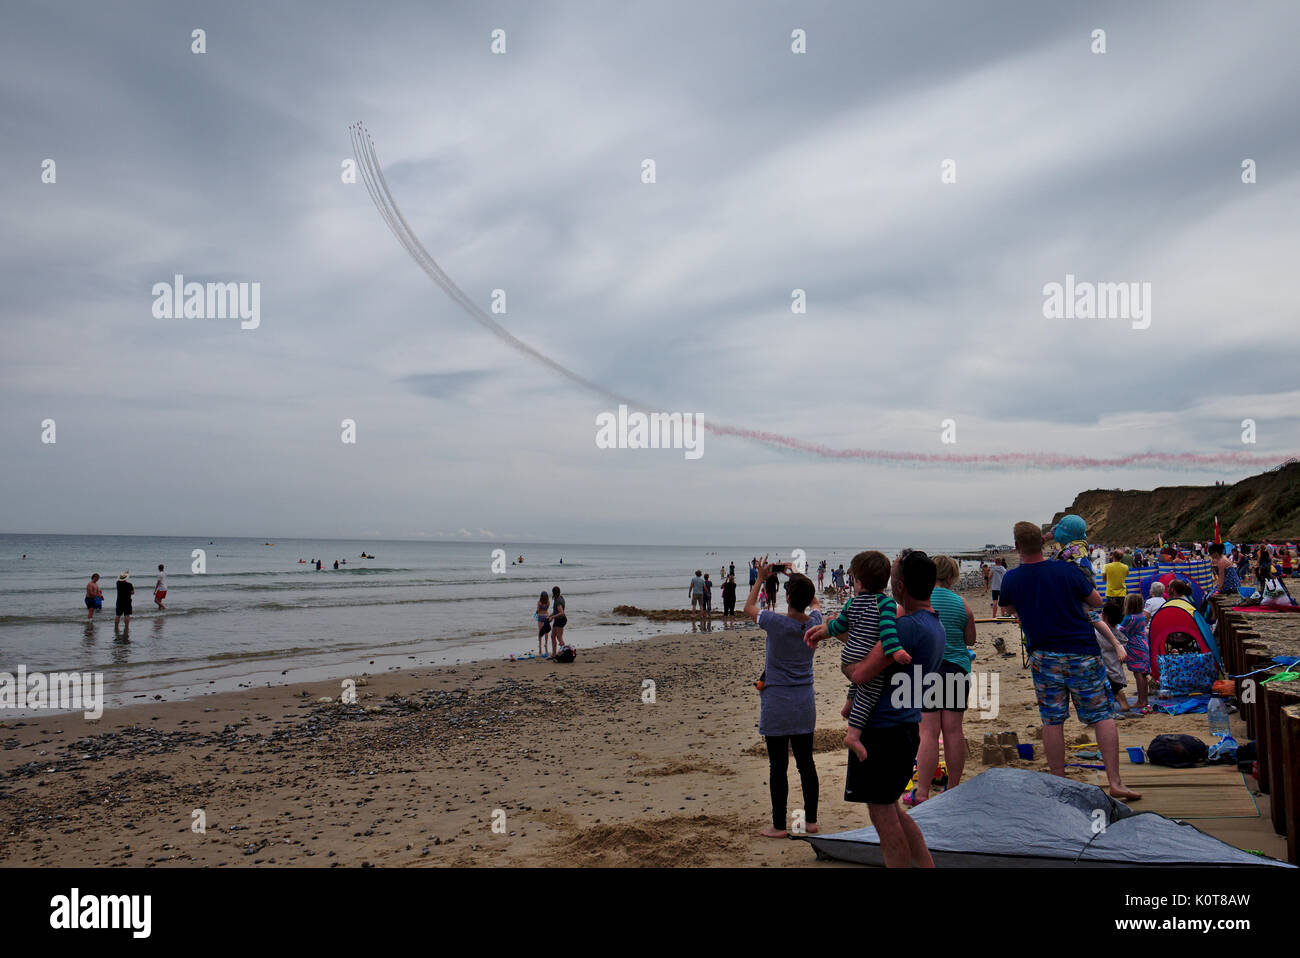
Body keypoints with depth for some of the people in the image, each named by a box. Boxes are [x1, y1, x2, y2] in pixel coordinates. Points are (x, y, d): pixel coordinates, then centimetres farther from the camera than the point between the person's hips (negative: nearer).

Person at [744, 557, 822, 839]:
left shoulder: (775, 622, -16)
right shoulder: (814, 623, -3)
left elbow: (748, 607, 4)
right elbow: (815, 604, 22)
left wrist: (760, 579, 12)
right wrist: (798, 579, 22)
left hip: (777, 703, -5)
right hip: (805, 703, 5)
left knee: (778, 765, 2)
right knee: (806, 762, 13)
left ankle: (779, 825, 9)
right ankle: (811, 820, 21)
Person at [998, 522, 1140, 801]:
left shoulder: (1011, 579, -4)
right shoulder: (1067, 570, -8)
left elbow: (1007, 607, 17)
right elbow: (1097, 602, 4)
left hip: (1043, 657, 1)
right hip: (1082, 652, -1)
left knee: (1052, 721, 7)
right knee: (1103, 715, 6)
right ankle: (1115, 782, 4)